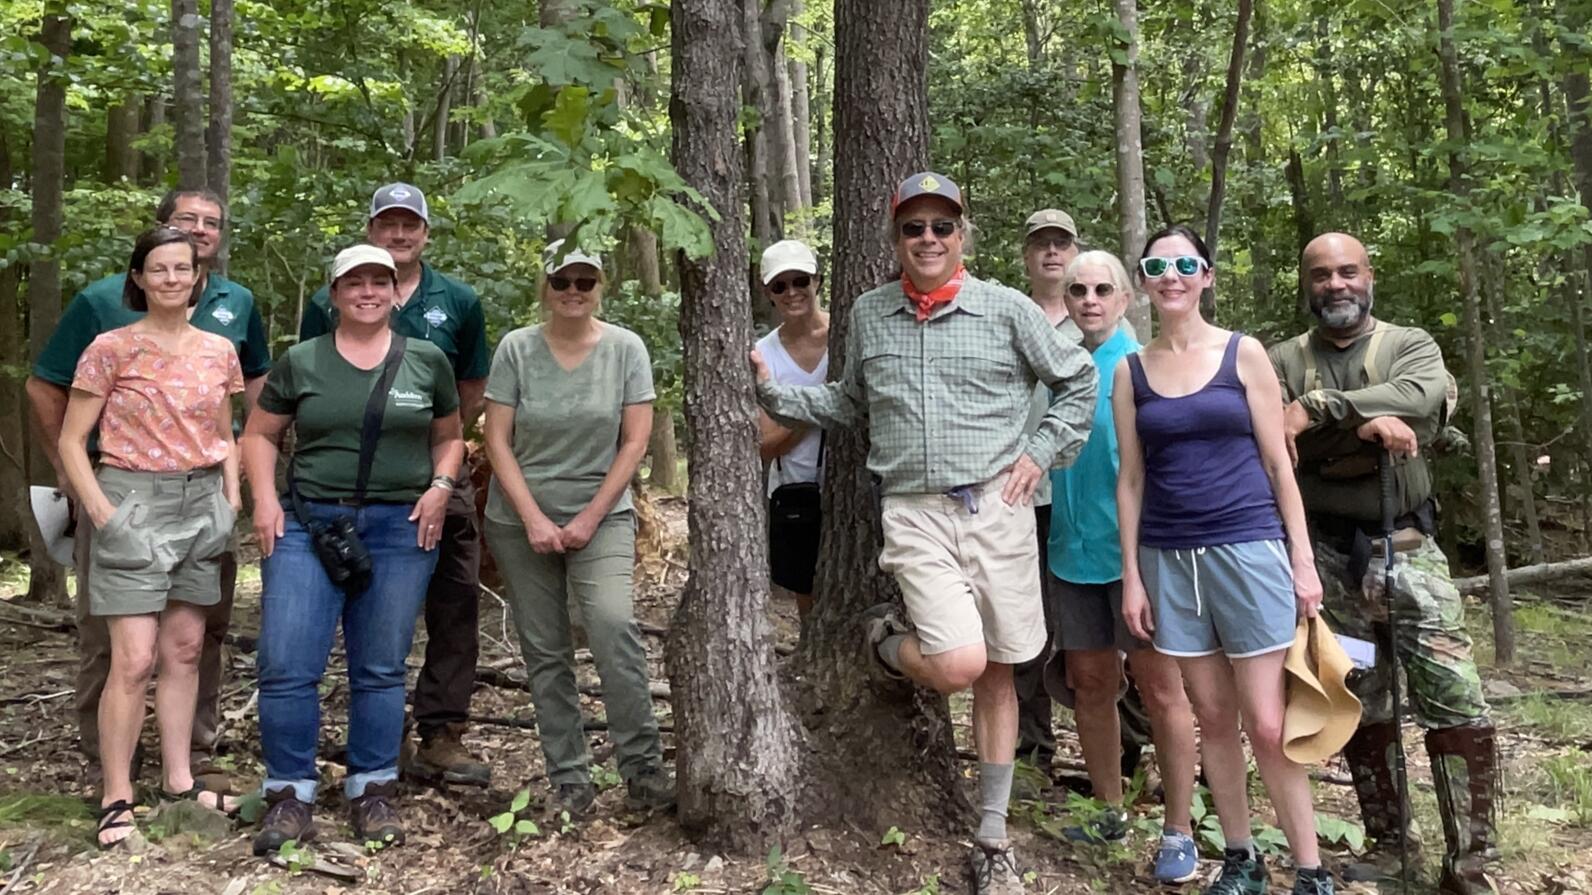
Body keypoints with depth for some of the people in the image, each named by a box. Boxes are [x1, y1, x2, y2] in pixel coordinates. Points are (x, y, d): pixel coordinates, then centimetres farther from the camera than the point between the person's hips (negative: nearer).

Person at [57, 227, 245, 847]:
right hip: (133, 502, -4)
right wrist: (101, 512, -12)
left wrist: (231, 498, 5)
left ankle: (178, 779, 22)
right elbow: (71, 440, -3)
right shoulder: (112, 348, -5)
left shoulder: (219, 351, 8)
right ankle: (116, 798, 4)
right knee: (134, 660, -7)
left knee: (185, 649, 11)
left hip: (201, 505, 5)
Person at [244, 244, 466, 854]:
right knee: (287, 665, -6)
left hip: (400, 529, 0)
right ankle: (289, 796, 7)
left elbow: (449, 436, 16)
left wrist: (441, 486, -1)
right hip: (307, 524, 0)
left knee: (381, 668, 7)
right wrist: (265, 500, -1)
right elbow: (259, 434, 12)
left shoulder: (427, 361, 6)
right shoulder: (300, 362, 5)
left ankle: (373, 792, 19)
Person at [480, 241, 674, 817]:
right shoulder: (516, 349, -2)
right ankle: (568, 780, 16)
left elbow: (634, 441, -3)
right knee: (544, 653, 5)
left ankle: (643, 769, -9)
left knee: (614, 626, -20)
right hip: (521, 520, 1)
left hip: (601, 515, -1)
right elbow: (497, 441, -3)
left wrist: (590, 518, -9)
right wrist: (534, 520, -11)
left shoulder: (625, 348, -2)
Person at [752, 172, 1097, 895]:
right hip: (915, 513, 0)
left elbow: (1079, 381, 10)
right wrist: (774, 392, 7)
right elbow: (850, 403, 19)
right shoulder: (868, 315, 8)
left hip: (997, 506, 1)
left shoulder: (1006, 308, 1)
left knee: (997, 674, 8)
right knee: (958, 666, -18)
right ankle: (887, 641, 19)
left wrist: (1041, 453, 1)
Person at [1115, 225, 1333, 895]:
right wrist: (1131, 575, 4)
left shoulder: (1244, 354, 2)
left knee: (1266, 725, -4)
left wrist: (1302, 558, -3)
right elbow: (1131, 479, 7)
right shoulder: (1131, 371, 7)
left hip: (1249, 548, -2)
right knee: (1213, 718, 9)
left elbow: (1277, 463, 2)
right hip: (1169, 558, 2)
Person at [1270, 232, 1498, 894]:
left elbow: (1420, 400, -19)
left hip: (1406, 548, -1)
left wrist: (1318, 409, -24)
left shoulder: (1411, 346, 5)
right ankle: (1387, 841, 24)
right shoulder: (1283, 361, 5)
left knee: (1457, 704, -6)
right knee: (1361, 708, 10)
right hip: (1327, 557, 1)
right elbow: (1274, 439, -13)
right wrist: (1366, 424, -21)